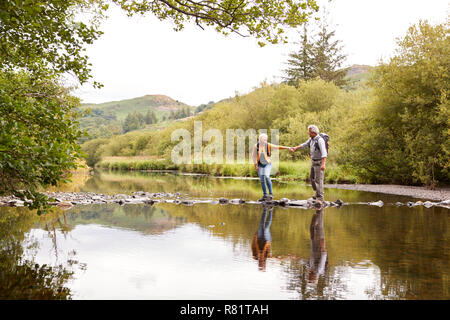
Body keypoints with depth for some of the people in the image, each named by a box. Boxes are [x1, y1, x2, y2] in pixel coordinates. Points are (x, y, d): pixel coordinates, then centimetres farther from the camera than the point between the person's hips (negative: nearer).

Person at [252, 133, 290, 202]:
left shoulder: (268, 145, -13)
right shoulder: (256, 146, -10)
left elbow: (278, 147, -13)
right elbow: (253, 155, 1)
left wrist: (288, 148, -19)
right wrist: (255, 165, -2)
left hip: (267, 164, -2)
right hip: (260, 165, 2)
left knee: (267, 177, -23)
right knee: (262, 180, 3)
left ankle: (271, 194, -13)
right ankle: (265, 196, 13)